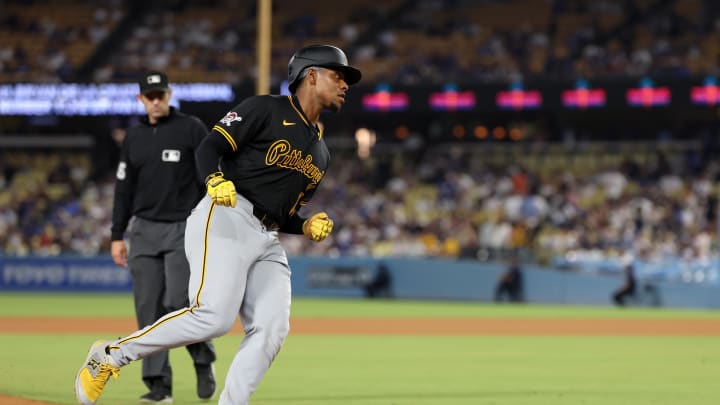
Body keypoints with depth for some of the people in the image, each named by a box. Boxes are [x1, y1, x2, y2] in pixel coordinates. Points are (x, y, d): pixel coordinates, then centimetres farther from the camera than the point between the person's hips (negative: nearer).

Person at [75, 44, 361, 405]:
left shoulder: (320, 152, 25)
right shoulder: (265, 110, 3)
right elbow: (209, 147, -5)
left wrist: (307, 226, 6)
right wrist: (215, 180, -26)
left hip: (268, 241, 8)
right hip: (226, 220, -8)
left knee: (271, 330, -13)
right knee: (214, 315, -24)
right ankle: (110, 355, -9)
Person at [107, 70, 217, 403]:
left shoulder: (192, 129, -3)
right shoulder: (133, 138, 11)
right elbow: (124, 189, 15)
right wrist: (117, 236, 10)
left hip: (184, 229, -5)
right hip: (144, 231, 5)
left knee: (179, 303, -14)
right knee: (148, 309, 1)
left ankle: (203, 361, 11)